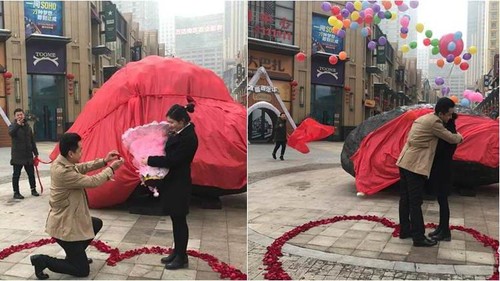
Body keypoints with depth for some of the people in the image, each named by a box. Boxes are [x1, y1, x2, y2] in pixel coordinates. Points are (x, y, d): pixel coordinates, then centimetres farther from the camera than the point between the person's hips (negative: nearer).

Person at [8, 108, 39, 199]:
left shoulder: (27, 126, 10)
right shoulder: (13, 126, -4)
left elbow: (32, 141, 15)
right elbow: (11, 133, -29)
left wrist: (35, 152, 13)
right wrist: (18, 124, -43)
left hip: (28, 155, 4)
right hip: (17, 155, -4)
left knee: (31, 173, 10)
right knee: (16, 174, 3)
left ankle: (33, 189, 23)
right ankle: (16, 192, 10)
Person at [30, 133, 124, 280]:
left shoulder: (61, 162, -3)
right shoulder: (63, 172, -31)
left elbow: (82, 167, 12)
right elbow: (92, 181, -23)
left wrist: (104, 161, 1)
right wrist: (111, 169, -9)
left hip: (67, 219, 10)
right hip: (64, 226, -10)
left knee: (97, 224, 31)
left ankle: (74, 255, 32)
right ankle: (43, 260, 4)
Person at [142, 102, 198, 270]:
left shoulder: (188, 138, -22)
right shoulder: (178, 132, 6)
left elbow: (171, 160, -23)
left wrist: (149, 160, -13)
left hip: (179, 185, -9)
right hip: (172, 182, 9)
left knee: (179, 220, 3)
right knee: (175, 219, 17)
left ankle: (182, 257, 17)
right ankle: (177, 252, 30)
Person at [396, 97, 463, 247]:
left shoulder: (423, 118, 16)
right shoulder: (434, 122, -11)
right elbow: (451, 138, -4)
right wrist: (459, 136, 19)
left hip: (405, 162, 9)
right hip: (415, 165, -9)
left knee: (405, 198, 14)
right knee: (415, 202, -5)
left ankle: (405, 230, 23)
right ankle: (419, 238, 1)